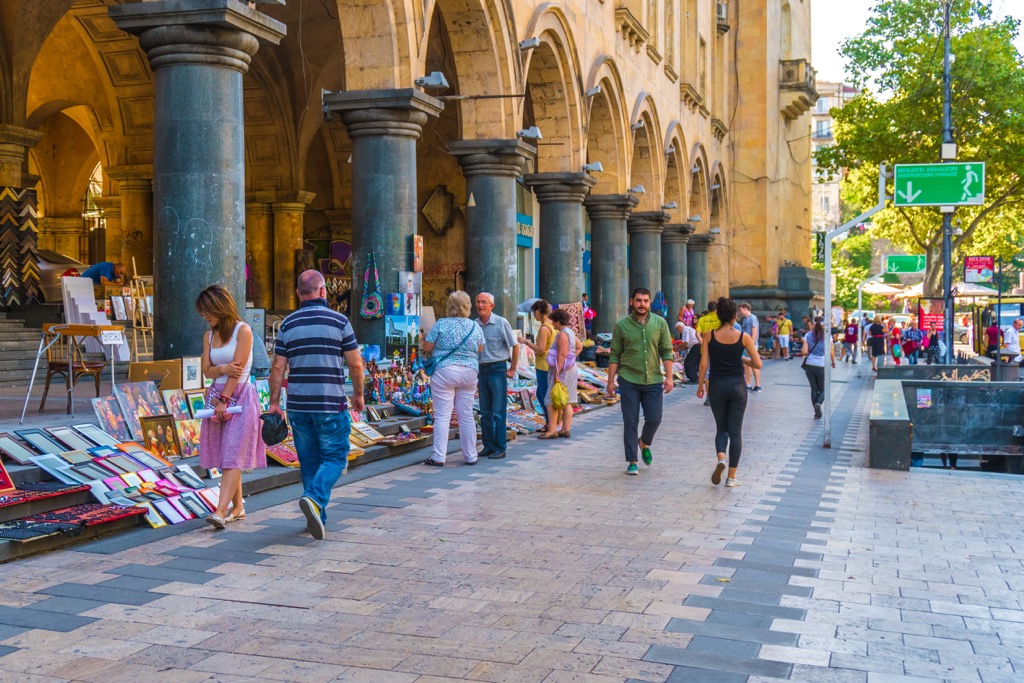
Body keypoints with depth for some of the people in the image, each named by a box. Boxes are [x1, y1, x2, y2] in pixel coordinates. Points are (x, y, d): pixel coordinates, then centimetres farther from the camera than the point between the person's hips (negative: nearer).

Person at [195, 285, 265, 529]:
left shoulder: (242, 331, -7)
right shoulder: (209, 336, 12)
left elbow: (238, 368, -12)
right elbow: (206, 370, 6)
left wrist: (224, 400, -15)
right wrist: (222, 369, -17)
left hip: (239, 396, -7)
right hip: (217, 395, 7)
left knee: (233, 457, -11)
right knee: (224, 457, 7)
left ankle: (221, 511, -19)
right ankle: (238, 507, 16)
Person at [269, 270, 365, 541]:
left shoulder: (288, 324, 4)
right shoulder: (339, 321, -4)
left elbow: (278, 368, 3)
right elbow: (355, 363, -3)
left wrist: (274, 402, 9)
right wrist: (358, 394, 10)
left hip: (298, 406, 4)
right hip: (331, 404, -3)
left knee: (309, 460, 12)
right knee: (334, 457, 4)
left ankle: (317, 517, 15)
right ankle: (314, 498, -20)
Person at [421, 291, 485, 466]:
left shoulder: (441, 324, -8)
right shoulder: (475, 326, 3)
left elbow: (427, 348, -3)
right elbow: (479, 349, 15)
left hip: (444, 371, -4)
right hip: (469, 372, 4)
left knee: (442, 416, -1)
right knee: (466, 415, 11)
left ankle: (439, 457, -2)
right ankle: (471, 456, 16)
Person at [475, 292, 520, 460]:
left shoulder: (501, 323, -7)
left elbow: (515, 346, -1)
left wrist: (513, 369, 0)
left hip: (498, 369, -5)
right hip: (481, 370, 5)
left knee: (498, 412, -4)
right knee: (485, 412, 9)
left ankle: (499, 448, 0)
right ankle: (488, 446, 17)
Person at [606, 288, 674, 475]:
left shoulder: (660, 323, 3)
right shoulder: (621, 326, 1)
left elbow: (667, 352, 4)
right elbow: (615, 356, 3)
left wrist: (669, 377, -4)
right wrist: (611, 381, 0)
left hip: (653, 381, 1)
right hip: (629, 381, -1)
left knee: (654, 418, 0)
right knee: (630, 422, 1)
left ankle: (644, 443, 32)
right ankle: (632, 462, 9)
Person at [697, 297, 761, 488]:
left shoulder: (709, 336, -5)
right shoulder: (743, 337, -6)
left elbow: (704, 365, -6)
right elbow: (757, 364, -4)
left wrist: (701, 384, 7)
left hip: (716, 386, 1)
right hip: (737, 386, -1)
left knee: (721, 428, 17)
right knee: (735, 431, 7)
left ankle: (721, 458, -13)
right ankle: (731, 477, 7)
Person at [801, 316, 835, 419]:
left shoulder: (808, 335, 0)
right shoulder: (827, 336, -6)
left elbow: (805, 352, -6)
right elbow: (831, 353, -6)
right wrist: (833, 362, 11)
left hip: (809, 365, 2)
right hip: (822, 366, -2)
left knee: (814, 389, 15)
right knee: (823, 389, 13)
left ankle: (817, 412, 13)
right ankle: (818, 403, -17)